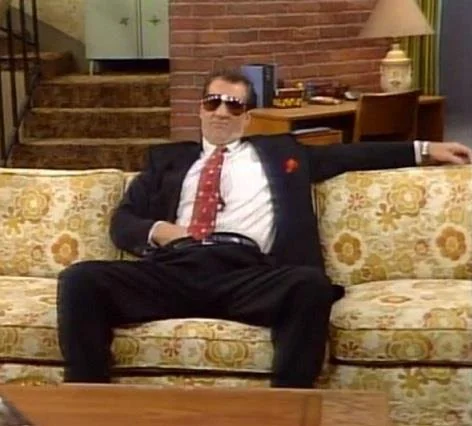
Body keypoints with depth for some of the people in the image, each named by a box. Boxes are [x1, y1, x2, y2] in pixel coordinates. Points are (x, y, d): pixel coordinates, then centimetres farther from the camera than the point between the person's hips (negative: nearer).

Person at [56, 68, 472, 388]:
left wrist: (423, 149, 23)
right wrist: (156, 229, 0)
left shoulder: (279, 152, 28)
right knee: (81, 279, -25)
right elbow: (121, 220, 23)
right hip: (174, 269, 1)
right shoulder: (169, 158, 29)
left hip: (246, 272, -1)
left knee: (312, 286, -35)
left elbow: (350, 154, 27)